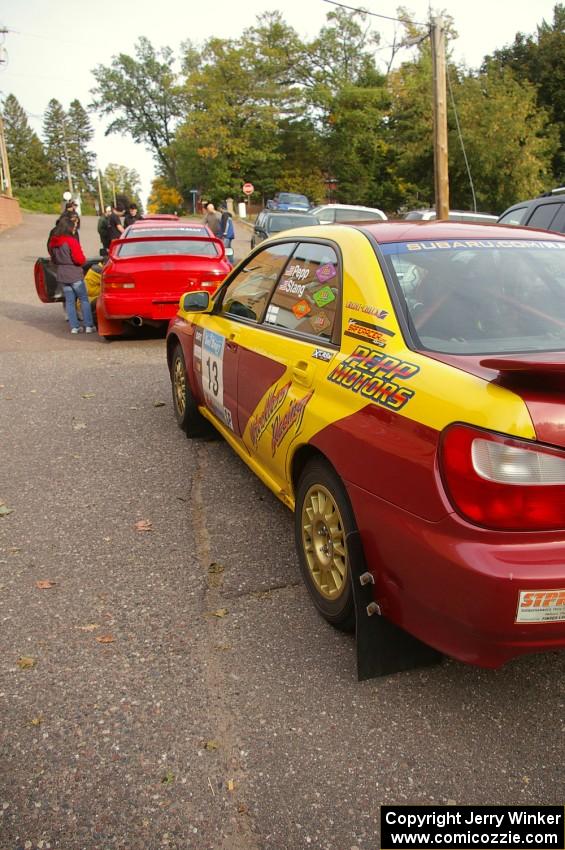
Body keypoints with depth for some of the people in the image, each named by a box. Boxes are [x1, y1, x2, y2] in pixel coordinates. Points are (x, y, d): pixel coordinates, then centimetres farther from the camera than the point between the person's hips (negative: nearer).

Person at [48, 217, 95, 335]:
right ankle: (89, 326, 1)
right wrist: (83, 259, 3)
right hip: (75, 275, -6)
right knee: (84, 300, 4)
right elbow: (79, 259, -17)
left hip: (61, 275, 6)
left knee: (69, 301, 10)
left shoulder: (53, 242, 6)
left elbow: (53, 259, 16)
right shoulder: (71, 241, -15)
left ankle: (74, 327, 9)